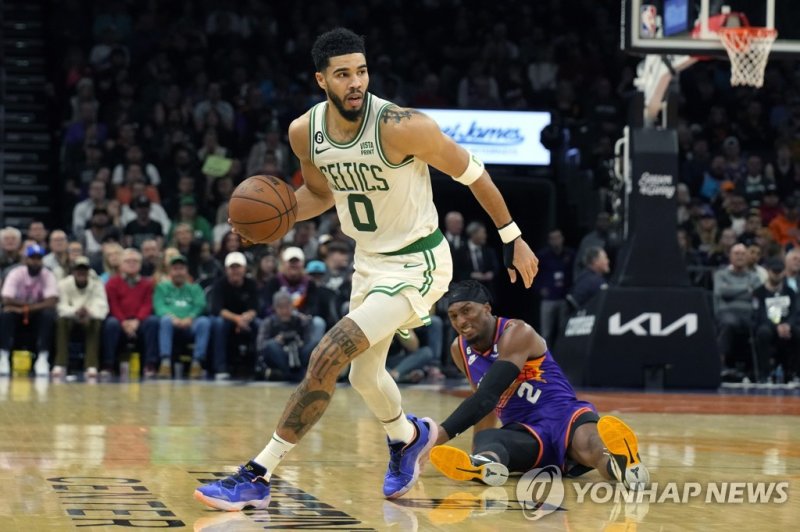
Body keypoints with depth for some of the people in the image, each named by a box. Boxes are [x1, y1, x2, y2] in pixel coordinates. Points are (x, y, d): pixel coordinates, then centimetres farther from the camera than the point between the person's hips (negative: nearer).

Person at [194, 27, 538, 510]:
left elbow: (471, 172, -14)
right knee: (364, 374, 24)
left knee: (327, 359, -20)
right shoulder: (305, 132, -9)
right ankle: (410, 436, 57)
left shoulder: (401, 127, -27)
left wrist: (513, 239, -6)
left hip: (417, 263, -7)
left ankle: (258, 477, -14)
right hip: (370, 259, 7)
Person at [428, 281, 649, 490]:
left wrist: (443, 433, -31)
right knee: (486, 438, -33)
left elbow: (488, 396, -24)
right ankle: (484, 463, -68)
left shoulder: (516, 333, -11)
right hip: (524, 434, 4)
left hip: (561, 415, -4)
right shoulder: (459, 351, 12)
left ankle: (621, 463, -74)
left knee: (589, 444, -41)